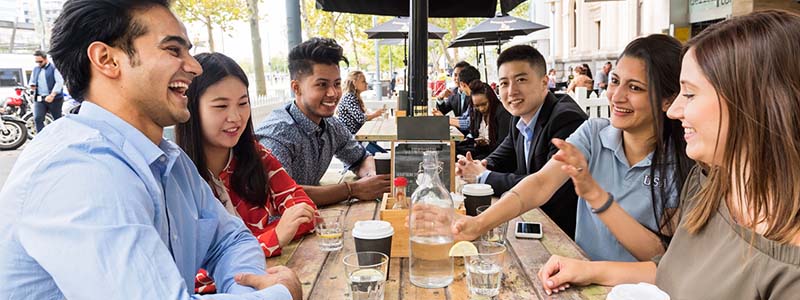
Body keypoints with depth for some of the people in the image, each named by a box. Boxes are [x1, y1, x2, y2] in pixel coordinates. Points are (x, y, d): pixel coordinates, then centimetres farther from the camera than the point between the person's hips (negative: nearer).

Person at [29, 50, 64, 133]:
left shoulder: (53, 68, -4)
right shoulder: (35, 69, 16)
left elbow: (59, 82, -13)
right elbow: (32, 80, 30)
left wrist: (52, 95, -20)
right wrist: (32, 85, 4)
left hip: (54, 99, -5)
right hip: (39, 99, 5)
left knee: (57, 119, 5)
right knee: (37, 119, -10)